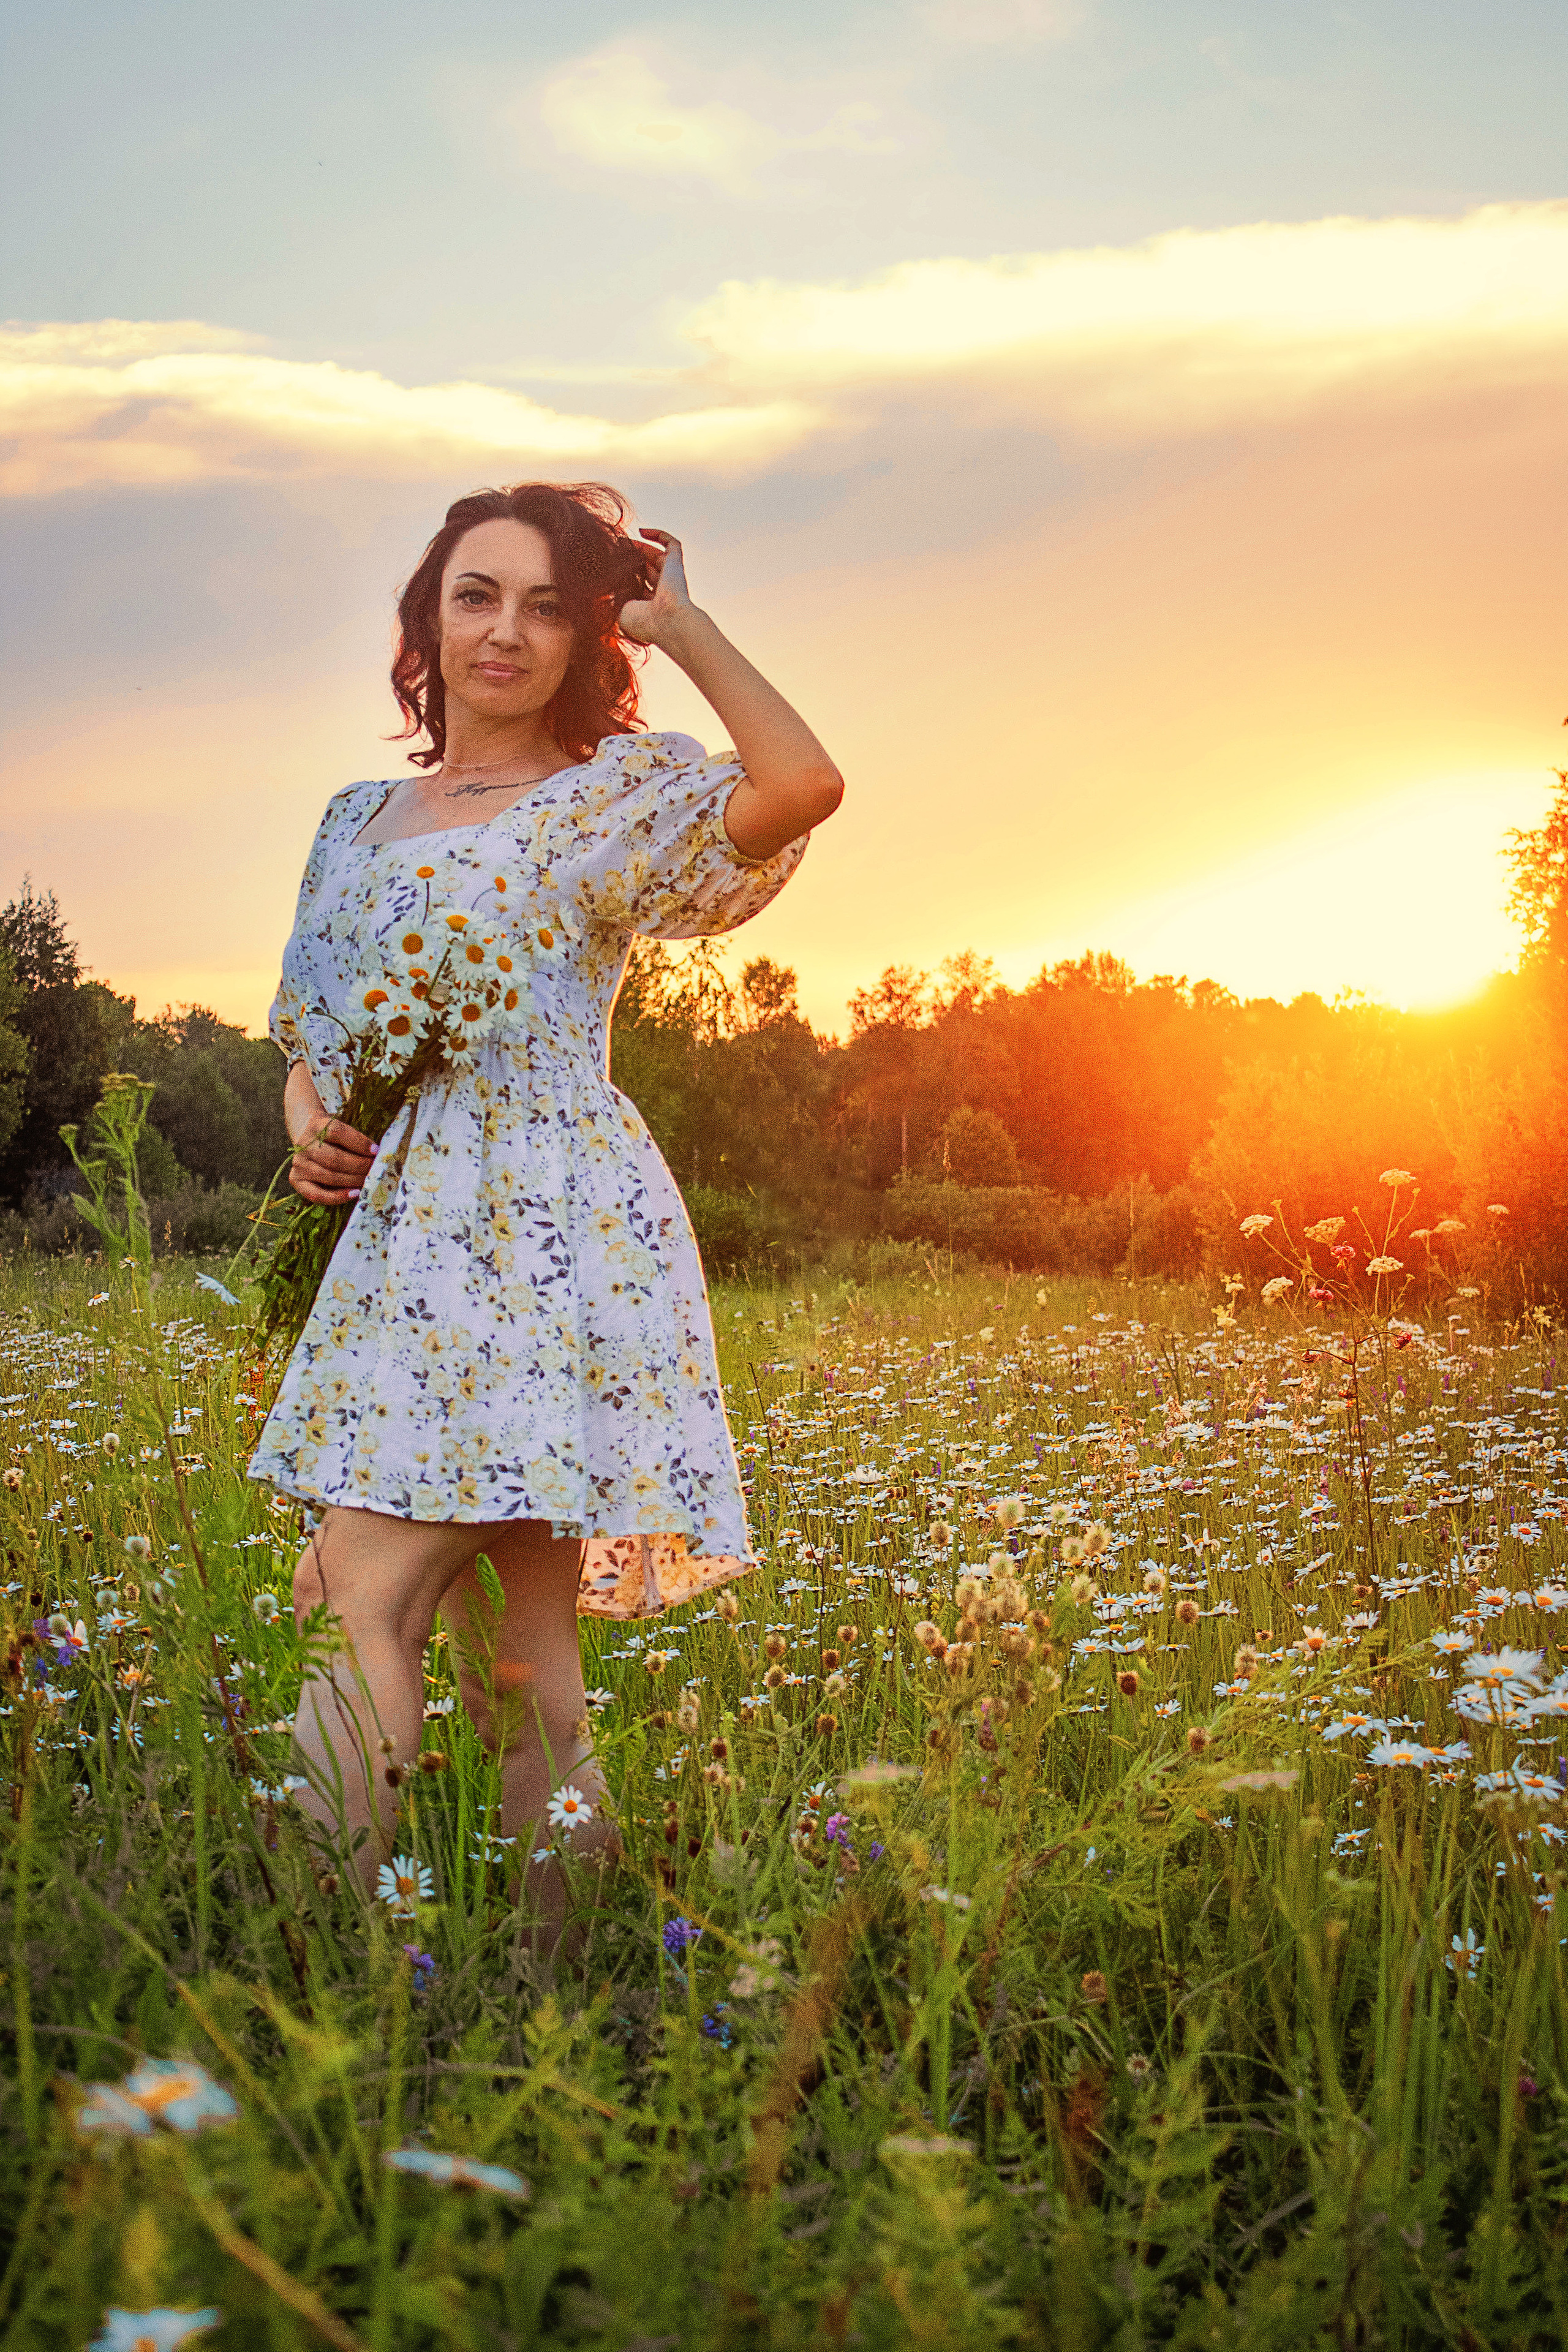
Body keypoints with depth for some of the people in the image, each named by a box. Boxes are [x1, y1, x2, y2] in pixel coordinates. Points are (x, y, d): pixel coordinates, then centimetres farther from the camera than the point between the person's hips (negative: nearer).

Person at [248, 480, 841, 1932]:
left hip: (546, 1240, -6)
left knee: (365, 1590, -16)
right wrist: (306, 1120, 4)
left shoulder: (617, 796, 3)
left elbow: (802, 788, -17)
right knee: (513, 1643, 5)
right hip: (395, 1252, 6)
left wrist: (677, 619, -5)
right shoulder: (359, 821, 21)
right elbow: (309, 1027, 27)